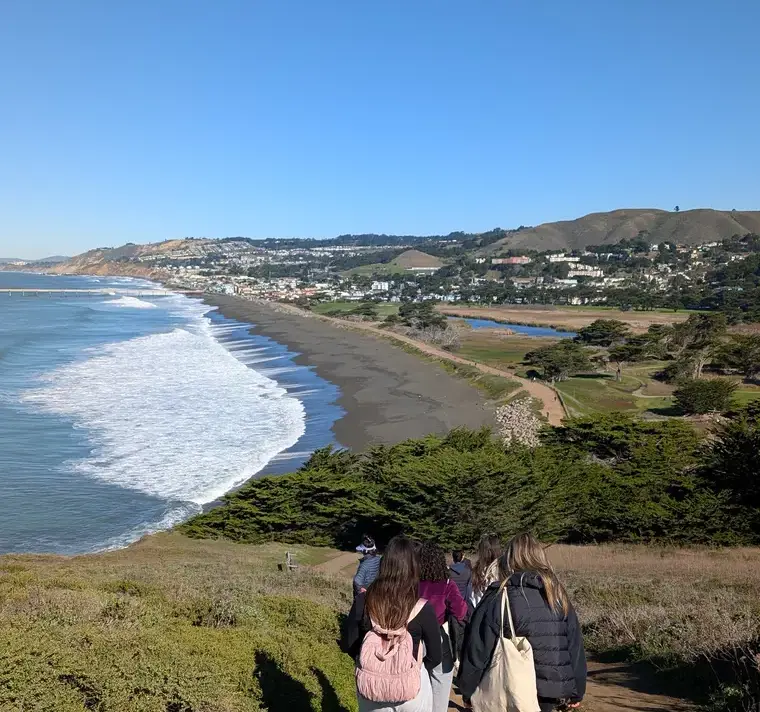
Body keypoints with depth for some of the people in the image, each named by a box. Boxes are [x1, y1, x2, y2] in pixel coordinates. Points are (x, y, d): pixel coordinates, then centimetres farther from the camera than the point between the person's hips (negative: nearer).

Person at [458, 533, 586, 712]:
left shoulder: (497, 598, -11)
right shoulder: (559, 597, 2)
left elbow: (477, 651, -10)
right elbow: (575, 647, 7)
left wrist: (468, 692, 2)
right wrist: (576, 692, 19)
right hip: (549, 696, 4)